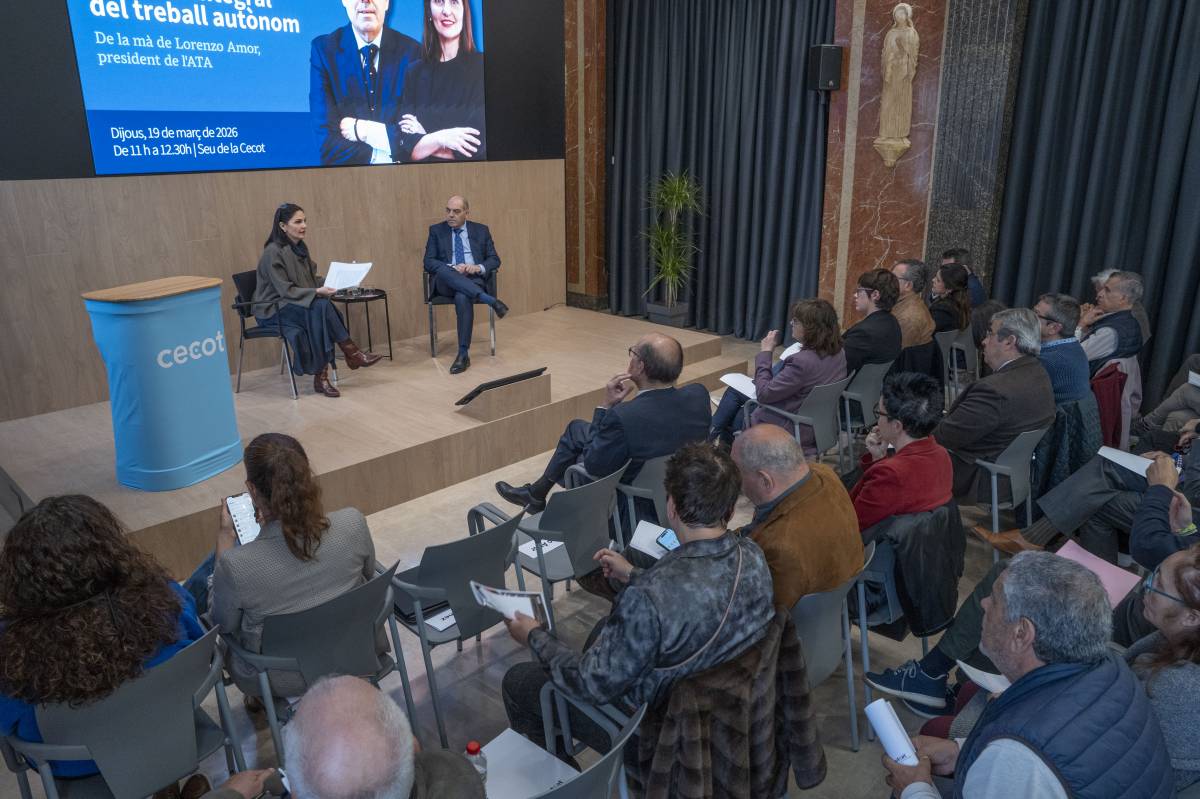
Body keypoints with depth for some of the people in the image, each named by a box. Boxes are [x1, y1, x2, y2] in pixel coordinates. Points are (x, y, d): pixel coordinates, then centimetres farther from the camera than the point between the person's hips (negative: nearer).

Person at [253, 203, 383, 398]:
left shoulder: (300, 247, 8)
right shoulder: (273, 252, -16)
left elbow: (309, 280, 15)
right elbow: (285, 290, -19)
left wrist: (325, 286, -6)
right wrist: (317, 292, -28)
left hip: (297, 304, 7)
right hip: (273, 310, -7)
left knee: (322, 309, -27)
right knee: (321, 307, -31)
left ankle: (321, 377, -29)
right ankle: (353, 354, -21)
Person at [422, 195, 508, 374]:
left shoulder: (481, 230, 15)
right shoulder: (436, 230, 12)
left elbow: (494, 260, 10)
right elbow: (428, 262, 3)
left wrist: (478, 267, -12)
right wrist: (452, 268, -15)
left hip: (473, 279, 0)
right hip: (446, 282, 1)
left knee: (462, 297, -37)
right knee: (444, 270, -37)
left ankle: (463, 354, -34)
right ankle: (490, 300, -40)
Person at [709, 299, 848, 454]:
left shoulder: (803, 361, -34)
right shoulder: (837, 352, -6)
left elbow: (764, 394, -23)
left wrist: (765, 352, -15)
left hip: (791, 430, -9)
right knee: (735, 390, 19)